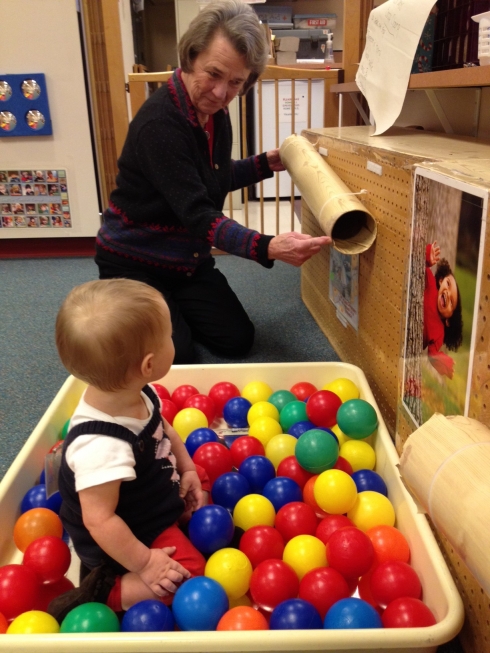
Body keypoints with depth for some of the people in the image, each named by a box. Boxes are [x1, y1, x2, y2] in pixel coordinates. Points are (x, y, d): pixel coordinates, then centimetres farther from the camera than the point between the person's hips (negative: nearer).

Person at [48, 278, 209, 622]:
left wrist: (187, 469, 2)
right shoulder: (102, 447, -42)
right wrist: (144, 564, -24)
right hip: (130, 535, -8)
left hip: (157, 493, 8)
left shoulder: (138, 395, -16)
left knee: (202, 484, 19)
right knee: (190, 573, -17)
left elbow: (164, 430, 6)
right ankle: (102, 594, -6)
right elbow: (99, 520, -33)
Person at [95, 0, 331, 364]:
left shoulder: (215, 113, -3)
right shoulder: (159, 122, -28)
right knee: (174, 358, -11)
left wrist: (267, 163, 0)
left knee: (238, 341, 3)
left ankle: (171, 307, 27)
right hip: (134, 263, -7)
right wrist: (268, 248, -49)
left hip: (188, 259, 7)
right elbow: (198, 214, -35)